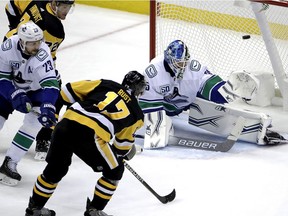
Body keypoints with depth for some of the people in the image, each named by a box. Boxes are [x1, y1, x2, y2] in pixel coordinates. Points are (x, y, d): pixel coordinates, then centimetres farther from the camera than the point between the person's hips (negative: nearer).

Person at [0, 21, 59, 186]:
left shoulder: (42, 55, -35)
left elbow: (50, 84, -40)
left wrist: (47, 107, -53)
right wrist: (15, 95, -32)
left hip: (36, 90, -2)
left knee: (33, 123, -19)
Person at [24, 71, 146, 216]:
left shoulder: (105, 84, 23)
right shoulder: (135, 112, 19)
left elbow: (68, 91, 20)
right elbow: (123, 142, 27)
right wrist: (122, 154, 48)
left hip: (65, 125, 5)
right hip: (90, 136, -4)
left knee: (56, 168, 26)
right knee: (114, 171, 19)